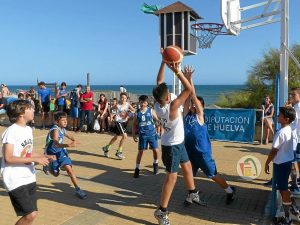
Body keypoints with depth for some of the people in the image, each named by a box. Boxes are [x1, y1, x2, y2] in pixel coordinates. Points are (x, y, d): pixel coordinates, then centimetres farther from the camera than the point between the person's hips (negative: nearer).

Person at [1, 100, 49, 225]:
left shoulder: (28, 129, 8)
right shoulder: (11, 131, -17)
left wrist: (44, 157, 2)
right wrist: (35, 159, -22)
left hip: (29, 178, 8)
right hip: (15, 180, -8)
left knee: (32, 213, 13)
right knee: (30, 214, -11)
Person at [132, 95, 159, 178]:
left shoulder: (151, 111, -2)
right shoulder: (137, 113, 1)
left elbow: (158, 120, 1)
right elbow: (134, 125, 8)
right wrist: (134, 135, 3)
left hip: (152, 133, 0)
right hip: (142, 135, 0)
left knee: (156, 150, 3)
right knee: (140, 151, 2)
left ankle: (155, 164, 31)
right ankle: (137, 169, 13)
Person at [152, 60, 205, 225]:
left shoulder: (157, 105, -10)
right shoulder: (172, 106, -31)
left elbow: (159, 82, -2)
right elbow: (189, 89, -31)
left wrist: (164, 63, -8)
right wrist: (177, 70, -32)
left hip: (177, 143, 9)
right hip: (172, 146, -9)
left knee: (187, 166, 25)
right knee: (171, 178, -3)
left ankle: (192, 195, 45)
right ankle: (161, 211, 5)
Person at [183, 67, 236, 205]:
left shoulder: (200, 115, -9)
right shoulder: (187, 113, 3)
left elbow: (193, 95, -17)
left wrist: (190, 78, -20)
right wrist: (186, 78, -13)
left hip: (202, 152, -5)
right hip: (189, 150, 5)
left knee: (213, 175, 7)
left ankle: (230, 191, 29)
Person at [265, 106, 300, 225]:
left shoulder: (281, 132, -24)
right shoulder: (289, 129, 4)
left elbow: (274, 150, -19)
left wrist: (267, 163, -10)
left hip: (281, 163, -9)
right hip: (287, 161, 9)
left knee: (283, 190, 2)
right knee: (283, 188, 22)